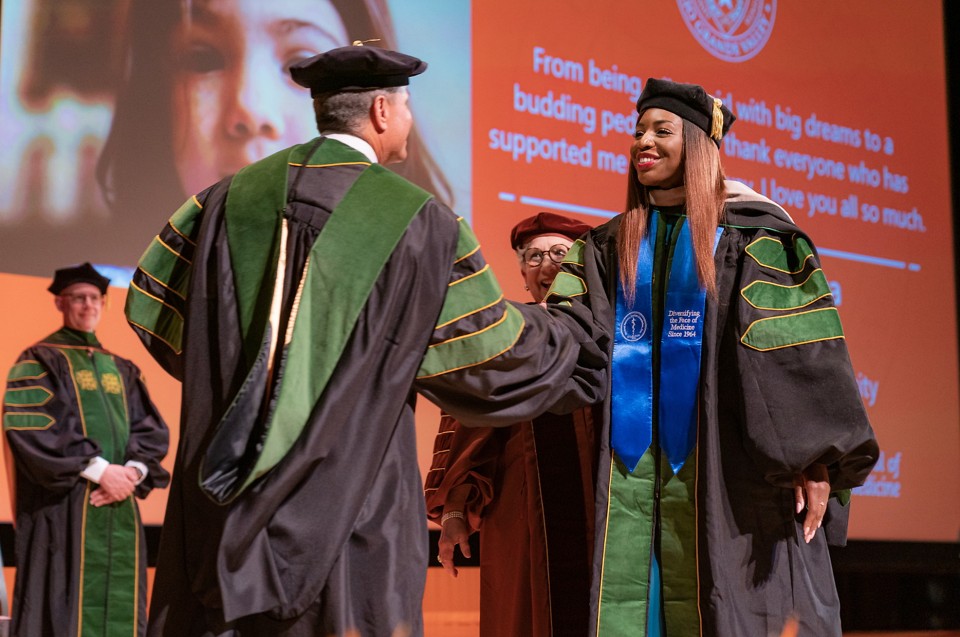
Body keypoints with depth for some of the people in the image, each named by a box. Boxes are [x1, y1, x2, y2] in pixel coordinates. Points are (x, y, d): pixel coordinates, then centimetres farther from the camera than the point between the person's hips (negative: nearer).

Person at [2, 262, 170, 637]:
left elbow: (151, 429, 13)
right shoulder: (40, 361, 2)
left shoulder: (122, 369, 20)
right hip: (63, 507, -5)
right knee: (63, 606, -9)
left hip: (119, 507, 6)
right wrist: (99, 470, -15)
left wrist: (133, 471, -9)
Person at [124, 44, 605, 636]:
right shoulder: (416, 219, -6)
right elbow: (489, 346, -2)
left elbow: (152, 307, 11)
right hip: (352, 485, -4)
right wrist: (572, 345, 18)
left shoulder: (231, 198, 5)